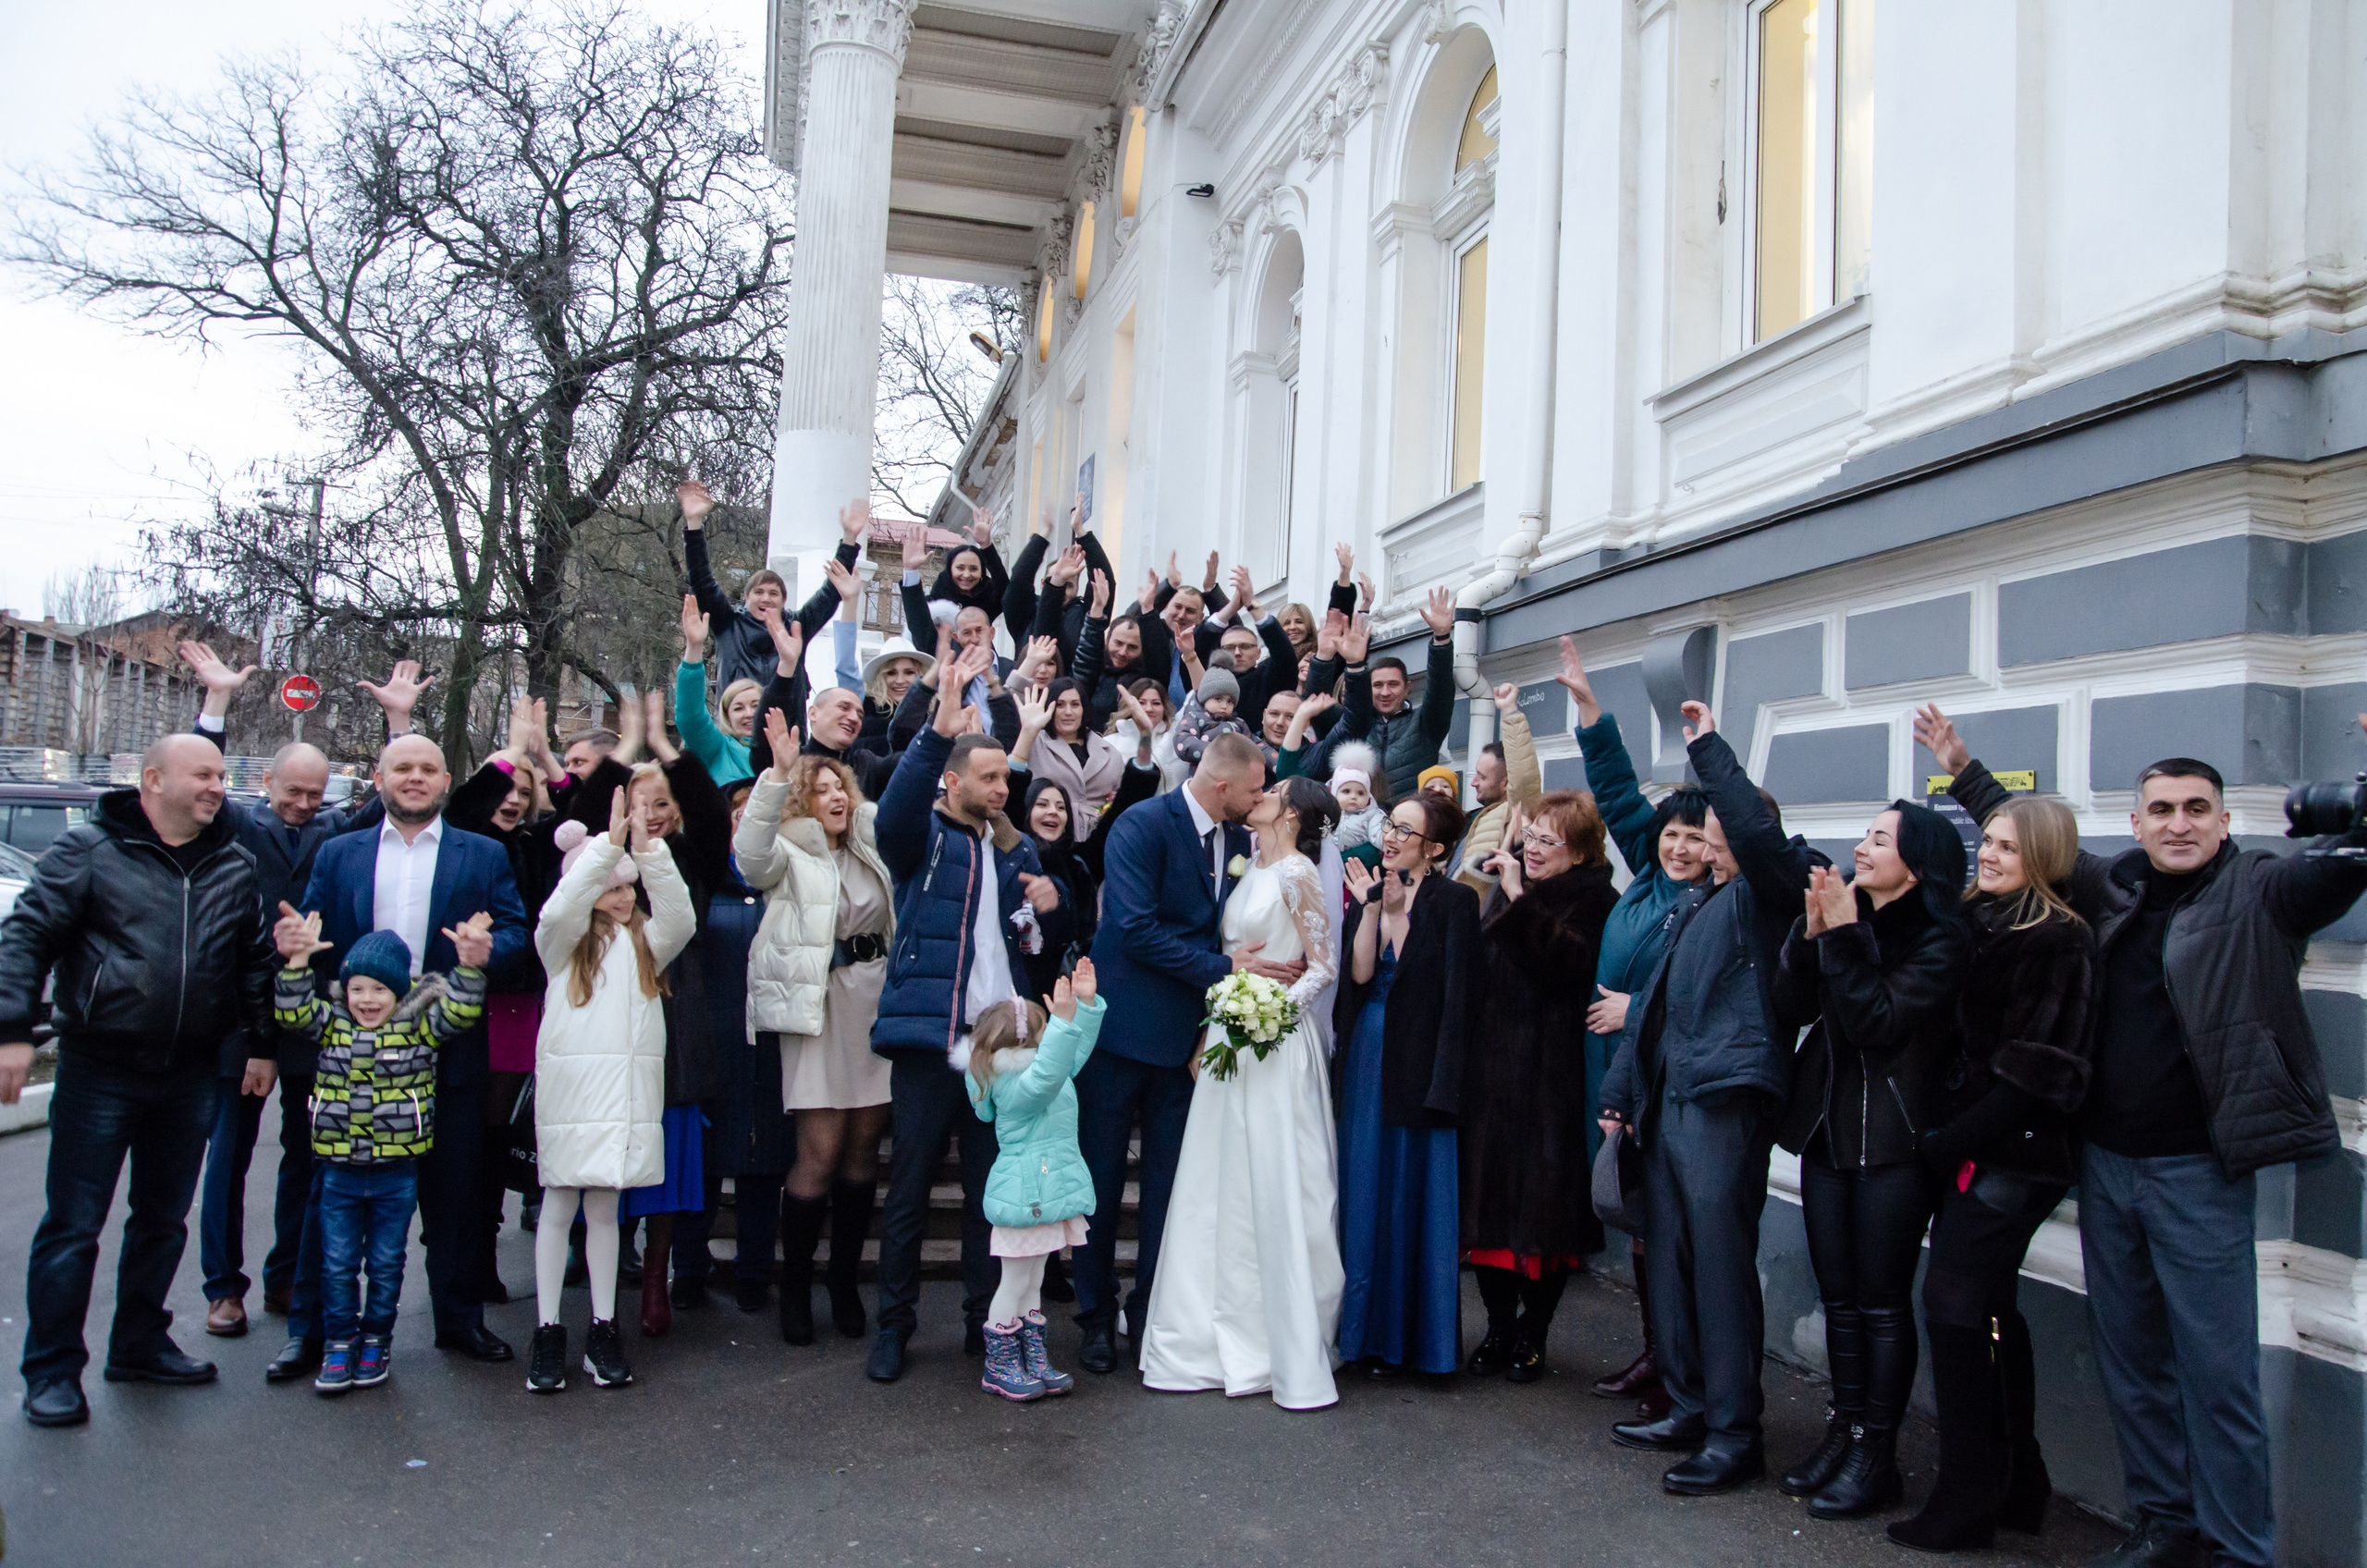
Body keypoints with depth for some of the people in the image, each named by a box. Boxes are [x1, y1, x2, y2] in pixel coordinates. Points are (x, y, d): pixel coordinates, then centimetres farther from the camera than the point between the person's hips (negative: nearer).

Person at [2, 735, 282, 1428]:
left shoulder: (235, 865, 9)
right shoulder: (89, 848, -4)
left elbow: (256, 960, 14)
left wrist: (262, 1044, 10)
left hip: (191, 1075, 5)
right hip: (99, 1069, -4)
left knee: (164, 1218, 14)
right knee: (73, 1225, 1)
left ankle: (140, 1344, 29)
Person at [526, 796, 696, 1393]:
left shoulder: (646, 944, 12)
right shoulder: (565, 944, 4)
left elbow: (680, 918, -7)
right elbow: (558, 911, -18)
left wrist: (648, 848, -16)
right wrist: (609, 841, -22)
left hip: (628, 1091, 3)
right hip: (569, 1086, -2)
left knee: (604, 1209, 9)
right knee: (559, 1206, 3)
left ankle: (603, 1330, 15)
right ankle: (548, 1332, 10)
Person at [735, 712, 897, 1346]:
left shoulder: (871, 847, 16)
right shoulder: (789, 854, 1)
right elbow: (752, 851, -21)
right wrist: (779, 771, -31)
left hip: (874, 1002, 5)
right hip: (816, 1007, -5)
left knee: (864, 1146, 7)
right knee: (820, 1152, -6)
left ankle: (845, 1282, 20)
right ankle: (795, 1288, 10)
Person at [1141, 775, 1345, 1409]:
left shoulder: (1296, 872, -8)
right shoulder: (1250, 873, 14)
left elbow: (1325, 966, -10)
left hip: (1275, 1042, -8)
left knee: (1276, 1188, -5)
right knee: (1222, 1188, 9)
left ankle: (1297, 1357, 3)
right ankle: (1221, 1343, 17)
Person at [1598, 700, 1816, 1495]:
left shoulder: (1768, 893, -3)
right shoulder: (1695, 903, 21)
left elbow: (1757, 832, -25)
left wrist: (1707, 744, -18)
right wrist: (1621, 1088, 19)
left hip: (1727, 1099, -9)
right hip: (1668, 1098, 9)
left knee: (1721, 1262, -5)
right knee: (1670, 1257, 13)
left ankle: (1735, 1432, 5)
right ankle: (1688, 1409, 25)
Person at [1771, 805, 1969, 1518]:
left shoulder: (1939, 939, -10)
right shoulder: (1847, 912, 8)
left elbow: (1875, 1020, -20)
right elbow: (1792, 1005, 1)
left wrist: (1842, 934, -19)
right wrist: (1812, 930, -11)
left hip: (1892, 1139, -6)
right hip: (1826, 1130, 6)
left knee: (1881, 1301, 2)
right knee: (1839, 1296, 13)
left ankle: (1876, 1453, 12)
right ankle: (1844, 1430, 24)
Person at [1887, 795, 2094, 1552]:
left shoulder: (2057, 941, -12)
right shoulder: (1980, 923, 11)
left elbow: (2034, 1067, -16)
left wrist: (1949, 1142, -14)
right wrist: (1944, 1138, 5)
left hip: (2009, 1153, -8)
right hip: (1972, 1149, 8)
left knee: (1954, 1305, -7)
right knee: (1990, 1308, 13)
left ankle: (1967, 1500, 3)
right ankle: (2015, 1484, 25)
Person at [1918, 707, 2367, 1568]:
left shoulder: (2260, 890, -5)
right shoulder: (2110, 885, 9)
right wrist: (1963, 769, 23)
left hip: (2196, 1169, -5)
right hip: (2106, 1162, 5)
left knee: (2217, 1367, 0)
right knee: (2128, 1357, 14)